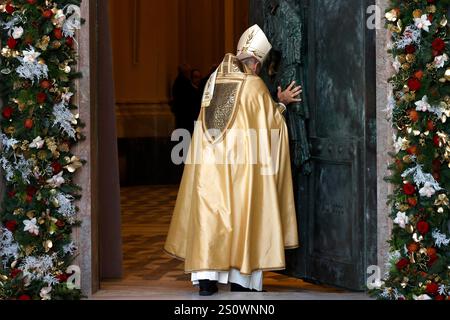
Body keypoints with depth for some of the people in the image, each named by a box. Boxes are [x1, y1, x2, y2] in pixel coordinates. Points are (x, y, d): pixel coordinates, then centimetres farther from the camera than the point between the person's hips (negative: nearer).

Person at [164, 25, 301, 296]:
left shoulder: (215, 80, 8)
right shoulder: (255, 85, -6)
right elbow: (269, 123, 2)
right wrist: (282, 104, 18)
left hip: (209, 162, 4)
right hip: (240, 164, -4)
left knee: (209, 214, 4)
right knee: (241, 214, 5)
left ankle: (207, 278, -3)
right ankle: (241, 278, 7)